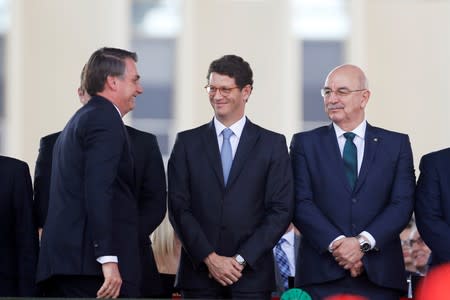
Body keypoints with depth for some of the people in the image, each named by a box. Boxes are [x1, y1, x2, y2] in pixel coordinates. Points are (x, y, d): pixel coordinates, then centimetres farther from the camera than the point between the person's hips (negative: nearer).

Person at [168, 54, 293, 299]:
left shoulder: (273, 144, 6)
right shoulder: (187, 142, 9)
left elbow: (281, 211, 1)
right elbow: (179, 207, 3)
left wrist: (241, 259, -8)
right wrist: (209, 258, -8)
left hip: (251, 275, -1)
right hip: (199, 274, 1)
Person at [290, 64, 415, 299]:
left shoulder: (397, 144, 9)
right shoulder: (305, 143, 9)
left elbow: (403, 204, 0)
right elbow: (301, 203, -1)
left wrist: (363, 242, -13)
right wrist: (336, 243, -14)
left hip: (379, 276, 0)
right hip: (321, 274, 0)